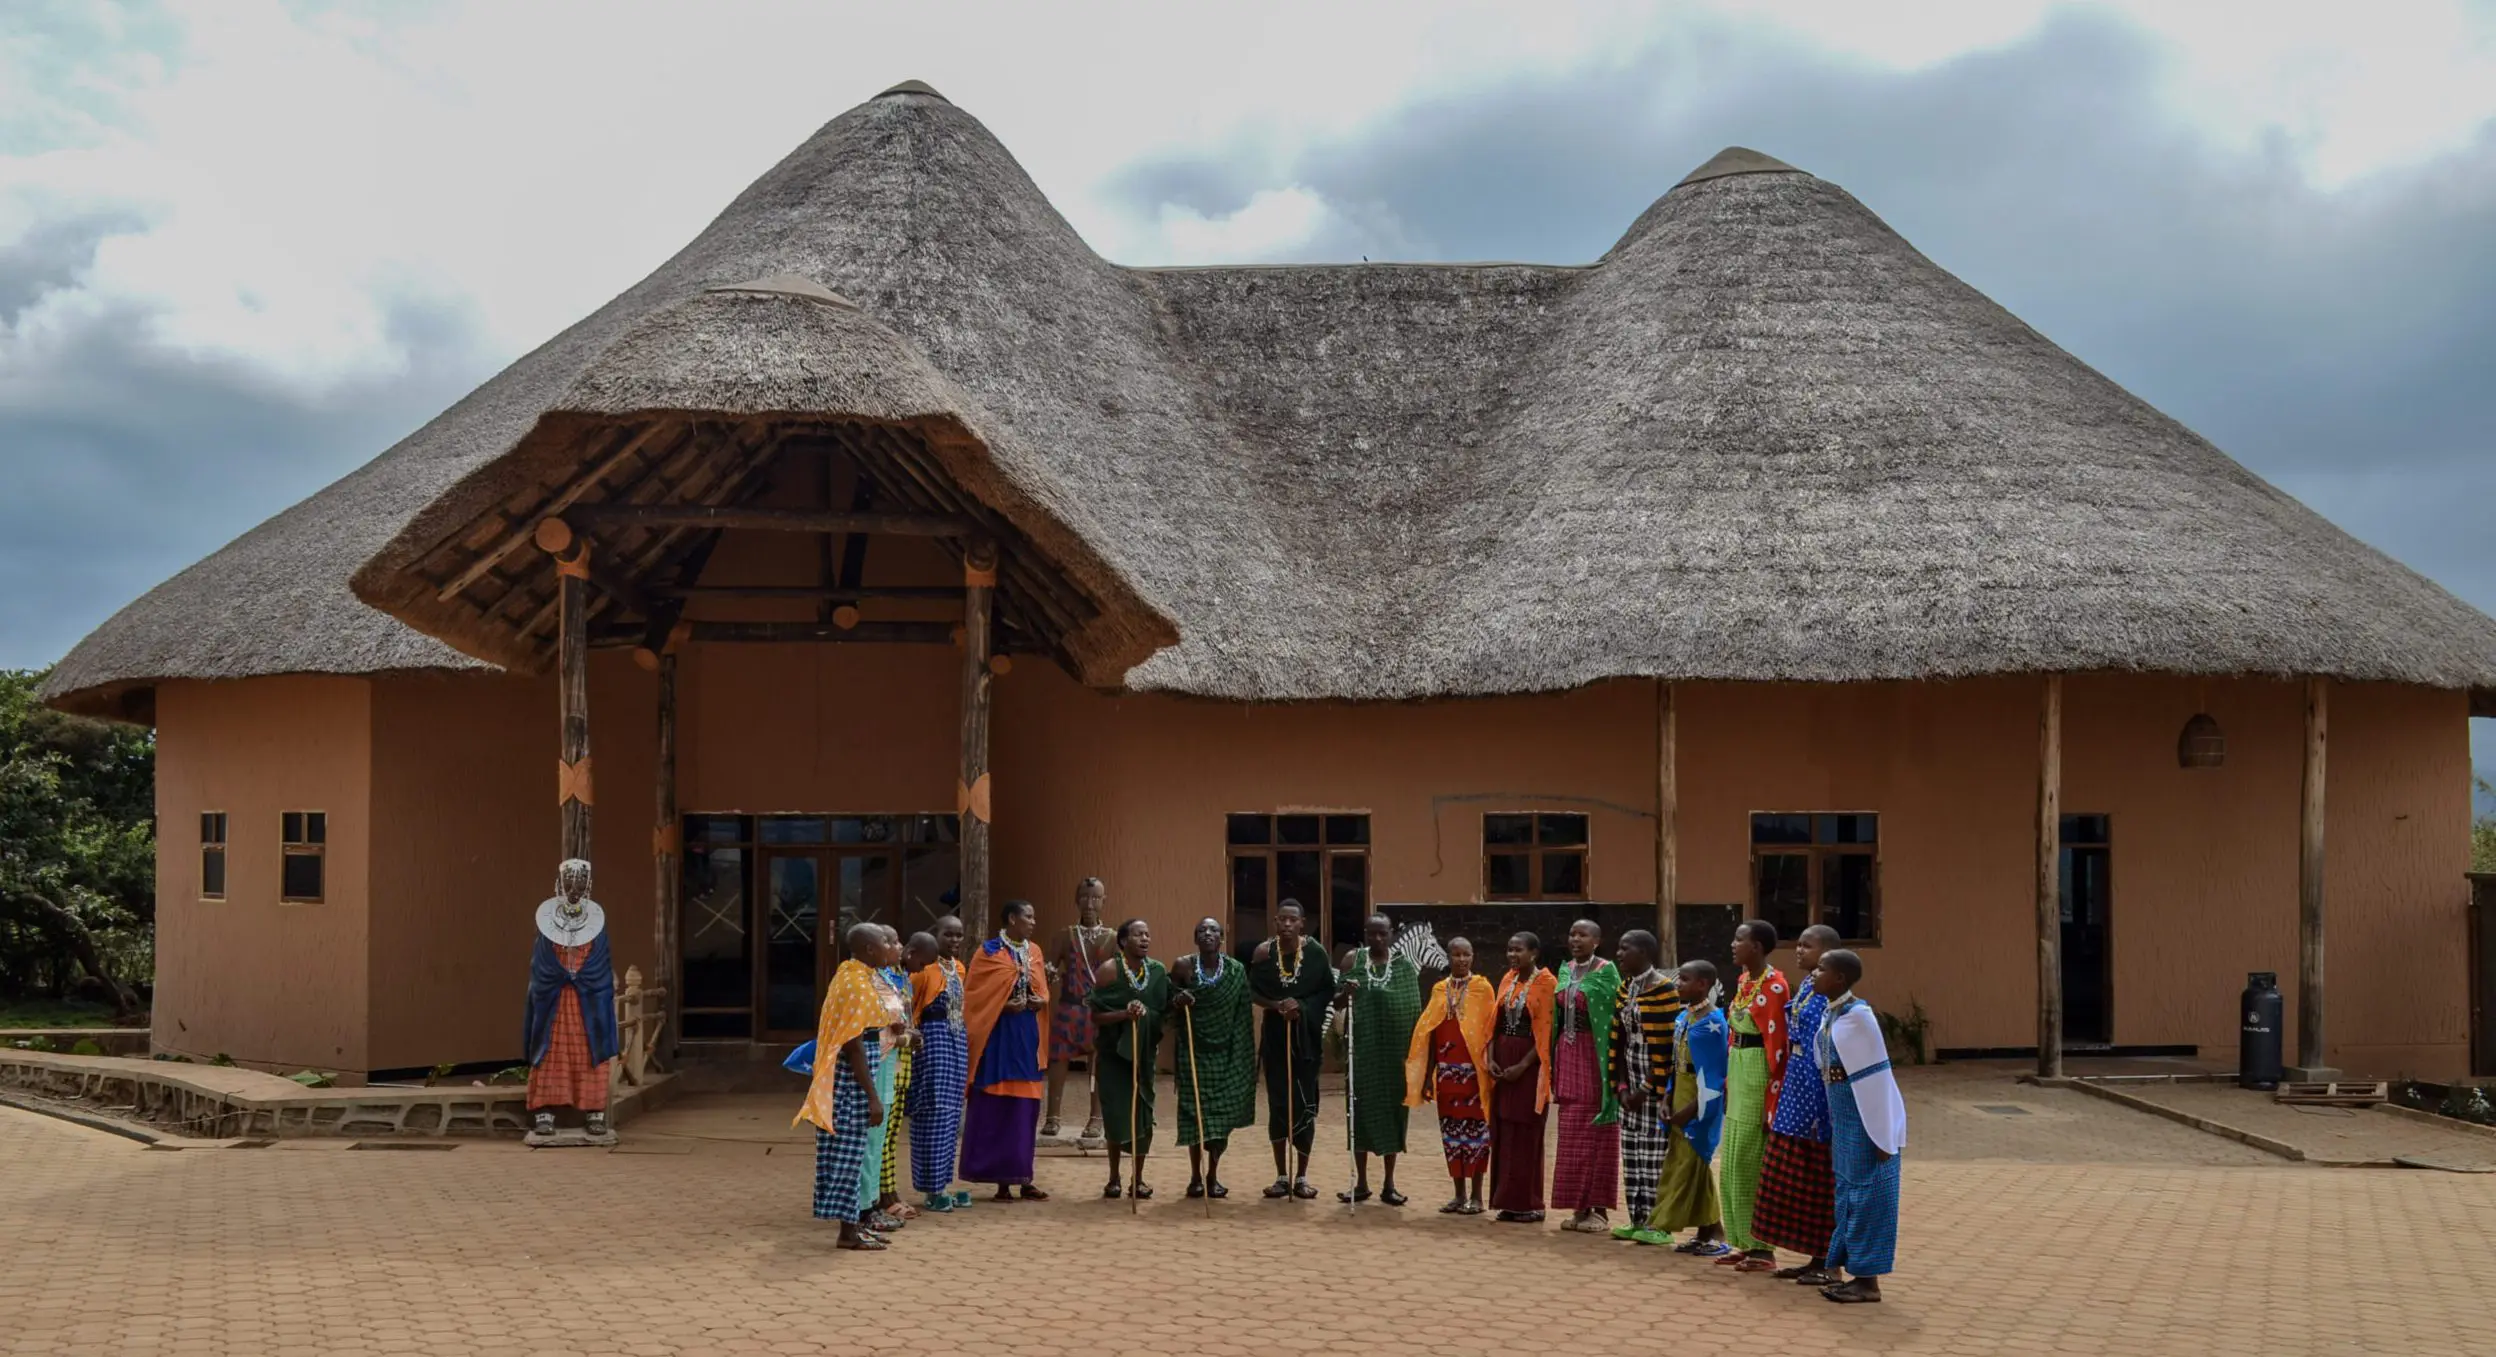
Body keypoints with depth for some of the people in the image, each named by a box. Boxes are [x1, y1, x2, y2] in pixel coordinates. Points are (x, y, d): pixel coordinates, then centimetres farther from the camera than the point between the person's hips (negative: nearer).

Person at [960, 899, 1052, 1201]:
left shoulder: (1034, 952, 12)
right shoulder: (989, 951, -5)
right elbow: (978, 998, -7)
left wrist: (1040, 1002, -5)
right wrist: (1005, 1007, -19)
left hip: (1028, 1036, 6)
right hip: (999, 1036, -6)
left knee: (1025, 1107, 6)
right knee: (994, 1108, -3)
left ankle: (1021, 1177, 10)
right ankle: (1001, 1180, 0)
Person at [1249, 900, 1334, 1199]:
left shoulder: (1315, 952, -8)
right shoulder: (1263, 952, -5)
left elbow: (1327, 990, -3)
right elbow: (1254, 992, 1)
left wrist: (1302, 1007, -18)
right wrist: (1277, 1005, -16)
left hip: (1307, 1036, -1)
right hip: (1275, 1035, 1)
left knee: (1305, 1104, 1)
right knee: (1278, 1104, 3)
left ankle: (1301, 1177, 10)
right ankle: (1282, 1176, 12)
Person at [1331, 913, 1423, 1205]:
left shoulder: (1404, 963, 2)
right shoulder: (1353, 959, 2)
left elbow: (1414, 1007, 4)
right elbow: (1337, 1003, 3)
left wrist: (1415, 1047, -2)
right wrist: (1345, 993, -19)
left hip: (1395, 1047, 0)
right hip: (1362, 1045, 0)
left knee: (1392, 1108, 3)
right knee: (1362, 1108, 2)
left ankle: (1389, 1184, 12)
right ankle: (1361, 1182, 12)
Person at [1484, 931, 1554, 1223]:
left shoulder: (1545, 983, -9)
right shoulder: (1507, 980, 10)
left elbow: (1546, 1031, -13)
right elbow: (1497, 1022, 11)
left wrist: (1522, 1065, -17)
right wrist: (1491, 1058, -2)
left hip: (1529, 1064, -6)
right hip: (1503, 1062, 6)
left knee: (1525, 1133, -2)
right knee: (1502, 1132, 6)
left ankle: (1529, 1204, 5)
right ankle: (1509, 1202, 12)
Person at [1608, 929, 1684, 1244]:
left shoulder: (1664, 989, -13)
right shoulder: (1626, 988, 11)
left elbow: (1666, 1044, -17)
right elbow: (1618, 1038, 10)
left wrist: (1649, 1088, -15)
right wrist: (1622, 1085, 3)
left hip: (1656, 1084, -8)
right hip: (1632, 1084, 8)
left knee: (1654, 1154, -6)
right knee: (1632, 1152, 9)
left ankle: (1659, 1224, -1)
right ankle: (1638, 1220, 16)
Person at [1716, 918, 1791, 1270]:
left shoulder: (1773, 987, -17)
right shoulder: (1744, 980, 12)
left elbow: (1777, 1047, -19)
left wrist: (1771, 1104, -20)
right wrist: (1727, 1082, 16)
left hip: (1757, 1073, -10)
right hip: (1738, 1070, 10)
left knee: (1753, 1162, -3)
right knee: (1733, 1162, 13)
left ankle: (1763, 1249, 5)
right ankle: (1746, 1243, 22)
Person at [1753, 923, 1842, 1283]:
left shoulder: (1830, 995, -16)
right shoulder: (1805, 987, 12)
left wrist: (1824, 1110, -21)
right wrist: (1783, 1090, 15)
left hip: (1819, 1090, -9)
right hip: (1797, 1086, 9)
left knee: (1818, 1179, 0)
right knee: (1795, 1177, 12)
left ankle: (1828, 1263, 10)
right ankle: (1815, 1257, 21)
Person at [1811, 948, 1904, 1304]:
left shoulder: (1857, 1015, -18)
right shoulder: (1831, 1014, 8)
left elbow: (1874, 1076, -18)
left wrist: (1881, 1134, -18)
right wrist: (1831, 1122, 13)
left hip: (1866, 1118, -9)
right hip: (1844, 1117, 9)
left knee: (1866, 1193, -1)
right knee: (1848, 1193, 13)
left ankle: (1869, 1281, 7)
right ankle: (1859, 1274, 22)